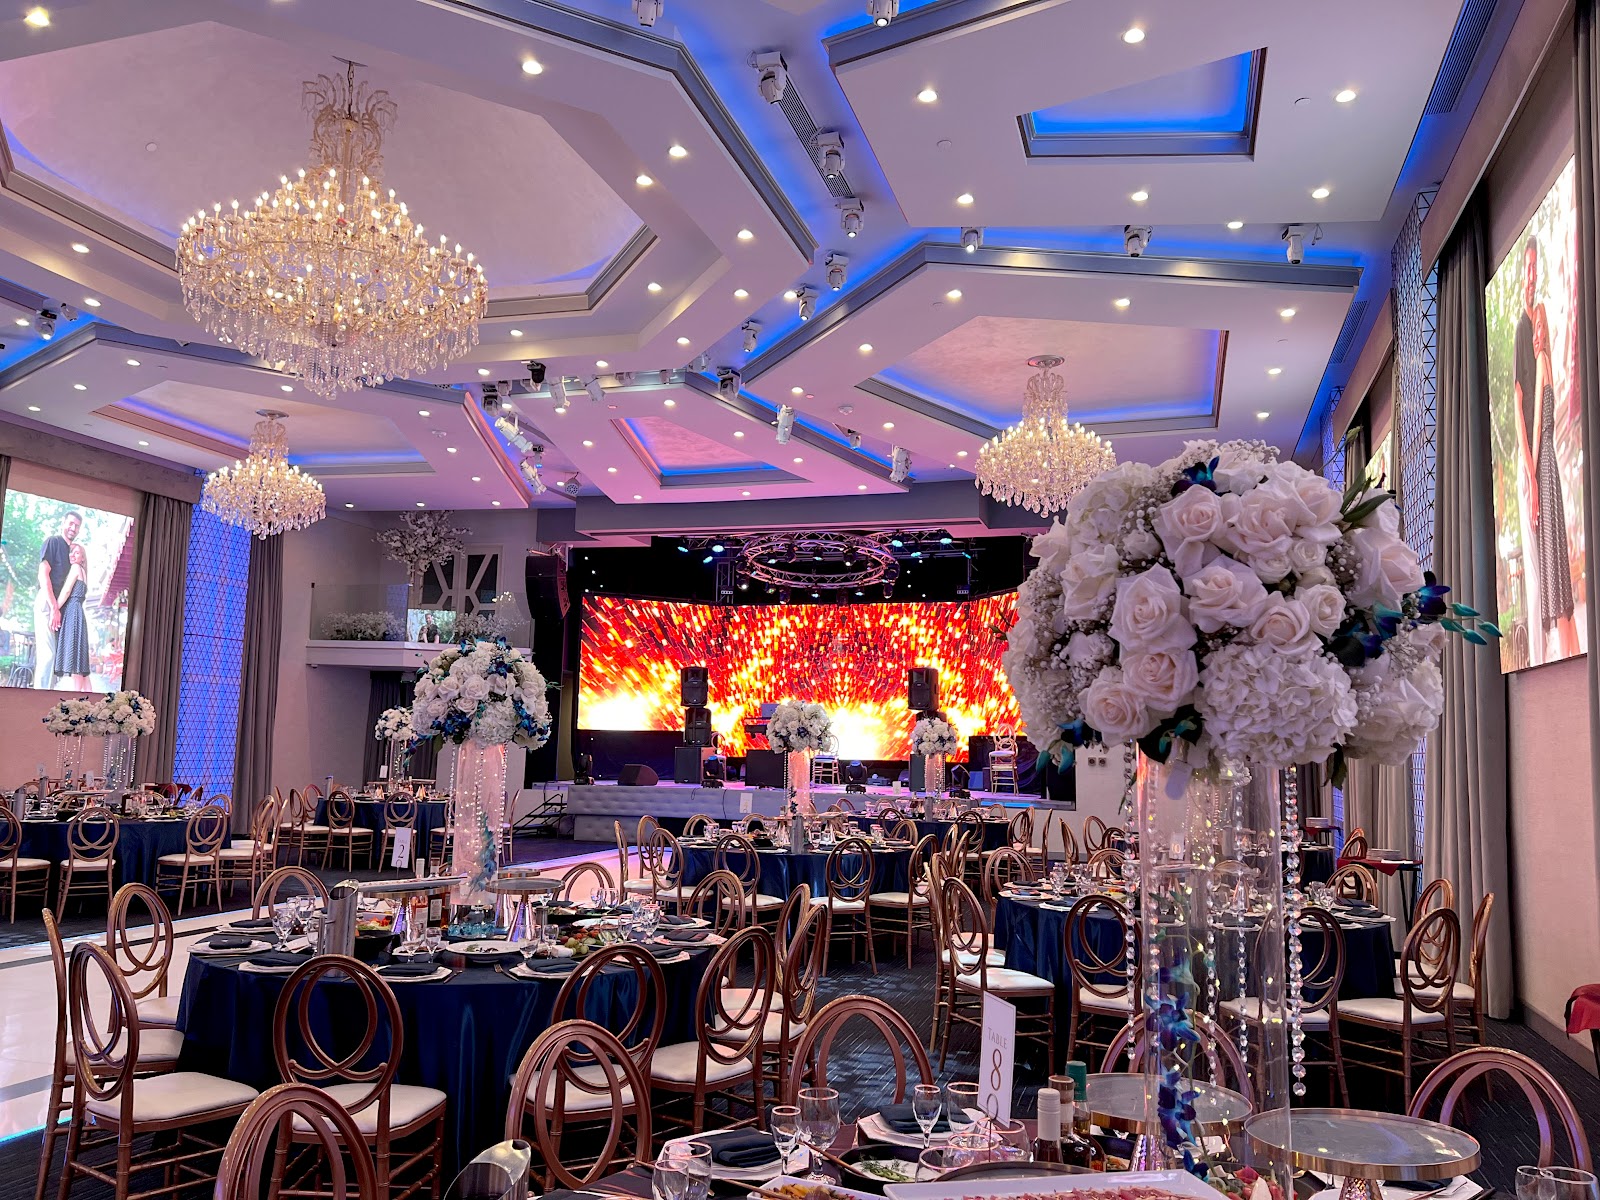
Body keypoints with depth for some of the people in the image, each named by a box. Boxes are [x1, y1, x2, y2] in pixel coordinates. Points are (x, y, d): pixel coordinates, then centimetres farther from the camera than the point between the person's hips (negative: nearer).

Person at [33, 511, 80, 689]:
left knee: (54, 654, 6)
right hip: (47, 602, -8)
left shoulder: (72, 550, 21)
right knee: (47, 653, -14)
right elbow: (43, 575, -10)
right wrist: (54, 607, -14)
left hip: (60, 605, 8)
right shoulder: (53, 541, -1)